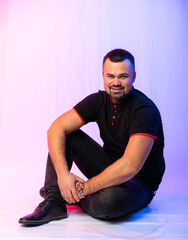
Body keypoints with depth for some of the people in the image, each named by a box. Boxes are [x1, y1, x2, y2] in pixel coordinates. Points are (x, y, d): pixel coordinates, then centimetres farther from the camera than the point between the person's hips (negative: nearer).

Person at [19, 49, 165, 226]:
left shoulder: (145, 110, -25)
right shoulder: (99, 100, -6)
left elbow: (129, 167, -34)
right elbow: (56, 129, -13)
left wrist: (84, 189, -29)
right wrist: (63, 173, -28)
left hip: (139, 183, -5)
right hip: (108, 168, 6)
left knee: (111, 199, -39)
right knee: (66, 135, -8)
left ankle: (75, 198, -4)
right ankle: (54, 201, -14)